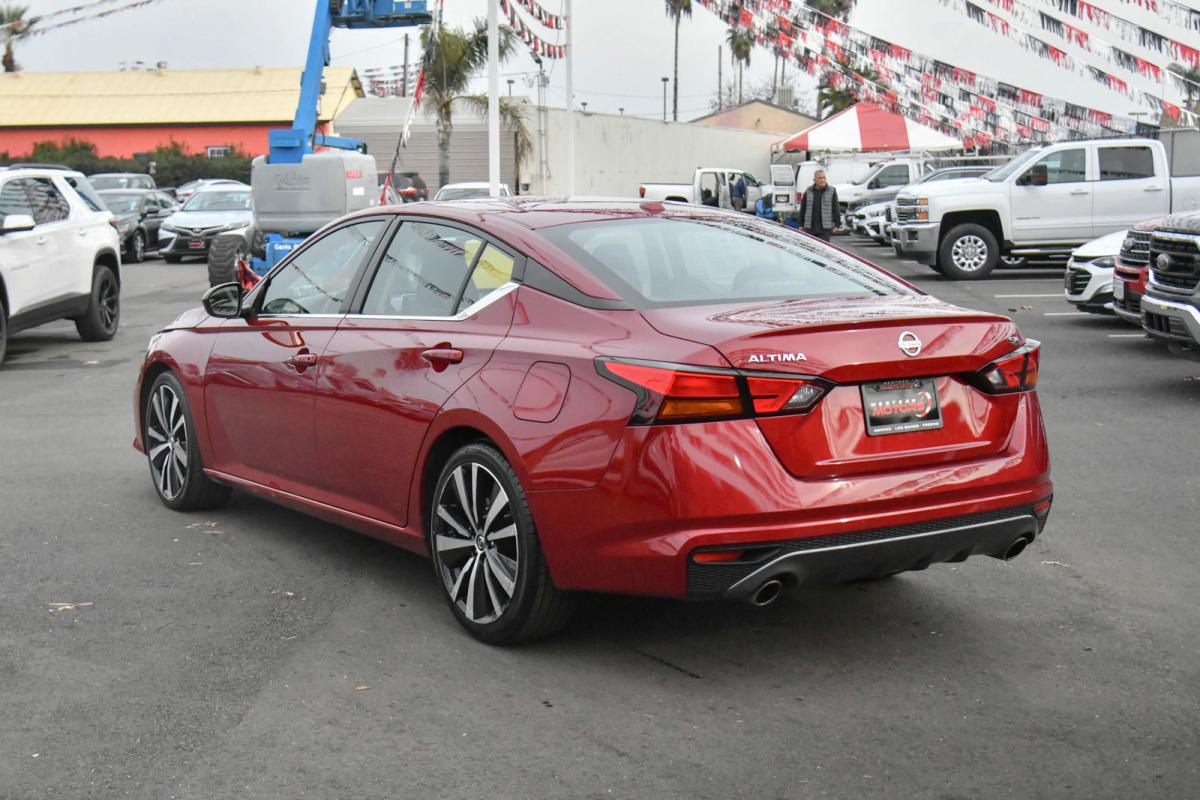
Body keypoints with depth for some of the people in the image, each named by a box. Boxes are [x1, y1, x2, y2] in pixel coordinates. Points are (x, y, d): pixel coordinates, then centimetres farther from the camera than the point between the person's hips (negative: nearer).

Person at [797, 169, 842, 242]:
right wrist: (801, 225, 8)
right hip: (810, 229, 3)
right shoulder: (808, 192, 8)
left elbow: (836, 209, 3)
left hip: (825, 228, -2)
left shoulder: (832, 191, 3)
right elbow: (803, 209, 11)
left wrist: (837, 225, -3)